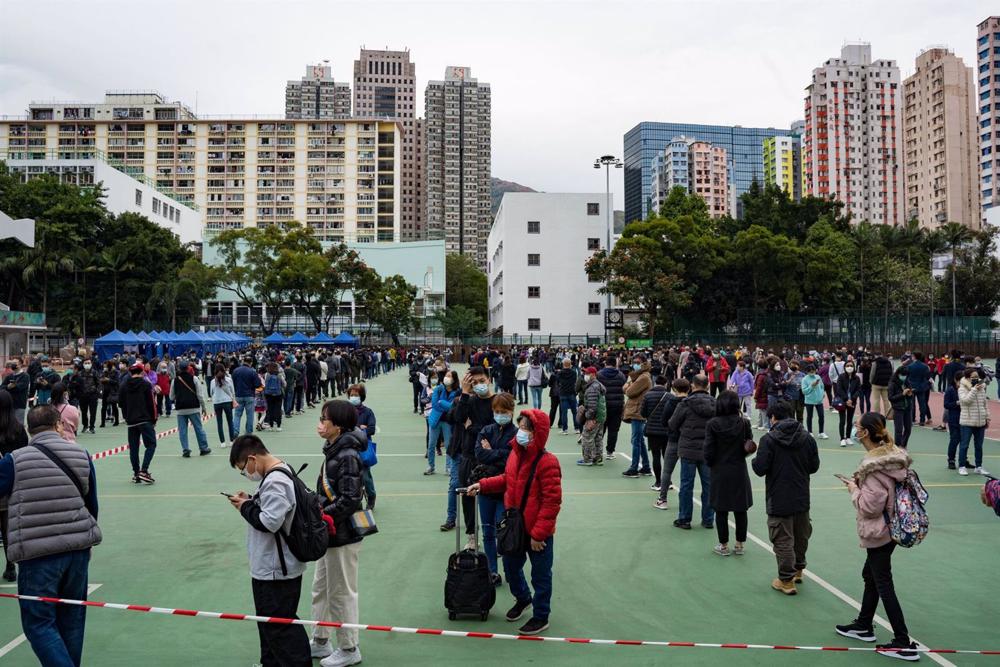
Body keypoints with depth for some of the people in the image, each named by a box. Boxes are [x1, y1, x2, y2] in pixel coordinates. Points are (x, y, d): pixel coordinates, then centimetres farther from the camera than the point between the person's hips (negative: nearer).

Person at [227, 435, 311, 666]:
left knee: (280, 626, -1)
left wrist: (245, 507, -14)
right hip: (270, 567, 11)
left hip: (275, 570, -11)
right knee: (269, 620, 23)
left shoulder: (275, 482, -24)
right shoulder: (279, 472, 8)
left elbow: (269, 522, -29)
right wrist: (250, 501, 3)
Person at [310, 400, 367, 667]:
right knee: (320, 589, 21)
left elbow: (350, 500, -25)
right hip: (329, 534, 9)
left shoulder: (348, 456, -22)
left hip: (343, 537, -9)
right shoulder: (333, 451, 7)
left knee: (342, 593, 6)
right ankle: (320, 641, 37)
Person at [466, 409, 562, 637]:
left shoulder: (547, 462, -25)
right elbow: (506, 480, 17)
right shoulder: (515, 454, -1)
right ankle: (522, 598, 50)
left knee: (540, 575, 10)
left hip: (538, 533, -7)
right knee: (511, 566, 23)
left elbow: (552, 502, -24)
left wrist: (538, 533, -22)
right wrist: (482, 485, 4)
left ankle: (541, 617, 29)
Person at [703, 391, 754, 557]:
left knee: (721, 511, 8)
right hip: (739, 471, 2)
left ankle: (724, 546, 15)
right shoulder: (744, 423, -7)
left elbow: (709, 451, -9)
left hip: (720, 472, -2)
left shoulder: (713, 424, -11)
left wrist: (710, 464, 9)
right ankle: (739, 545, 20)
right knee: (740, 510, 12)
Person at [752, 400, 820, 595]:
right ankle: (798, 570, 37)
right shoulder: (807, 438, 0)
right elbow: (814, 466, 5)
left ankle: (786, 580, 8)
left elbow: (760, 469, -16)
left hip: (779, 500, -5)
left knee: (782, 540, 3)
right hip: (802, 498, 5)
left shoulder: (769, 439, -14)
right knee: (801, 536, 21)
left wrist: (754, 461, 5)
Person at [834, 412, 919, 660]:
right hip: (890, 528, 10)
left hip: (878, 532, -10)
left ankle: (904, 643, 9)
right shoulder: (892, 455, 1)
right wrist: (860, 482, 5)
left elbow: (870, 507, -24)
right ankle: (864, 625, 37)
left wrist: (854, 489, -9)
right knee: (870, 575, 22)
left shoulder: (874, 466, -26)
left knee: (883, 584, 1)